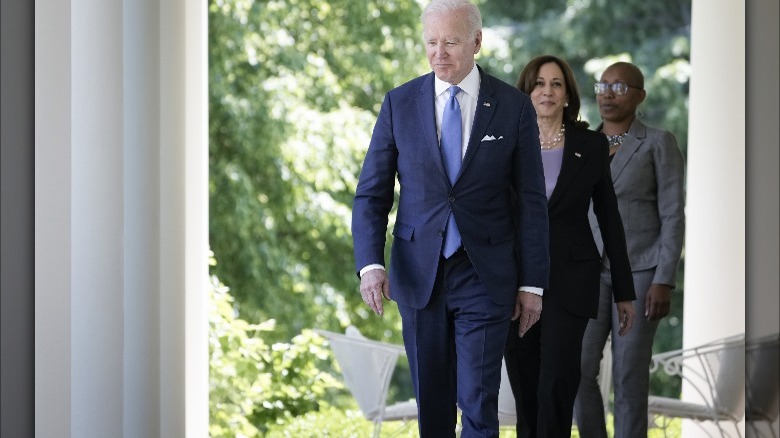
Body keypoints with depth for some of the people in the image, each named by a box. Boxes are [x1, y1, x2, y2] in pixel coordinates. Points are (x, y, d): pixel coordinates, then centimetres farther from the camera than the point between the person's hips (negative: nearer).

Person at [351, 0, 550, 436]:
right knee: (431, 401, 10)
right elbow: (371, 193, 2)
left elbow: (531, 200, 2)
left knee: (478, 401, -8)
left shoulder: (514, 106, -1)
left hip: (485, 276, -2)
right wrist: (370, 264, -13)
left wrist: (533, 282, -1)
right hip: (419, 273, 2)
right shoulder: (400, 103, 2)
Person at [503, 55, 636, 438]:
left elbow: (609, 217, 5)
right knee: (525, 388, 5)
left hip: (570, 280, -2)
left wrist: (624, 292, 4)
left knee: (556, 385, -13)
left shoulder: (591, 145, 1)